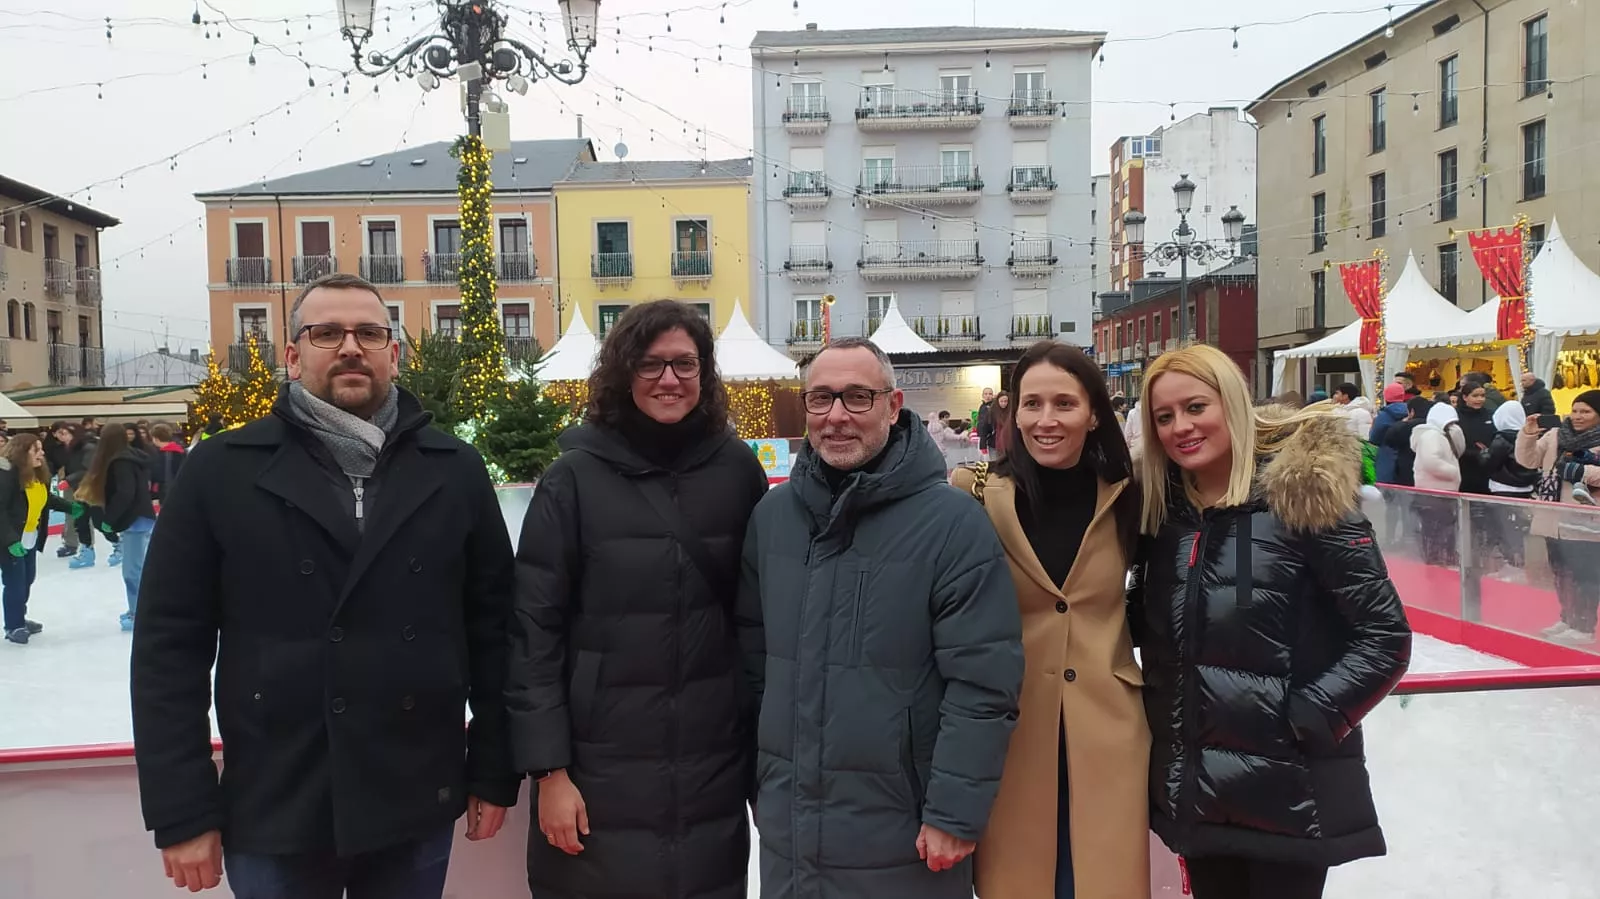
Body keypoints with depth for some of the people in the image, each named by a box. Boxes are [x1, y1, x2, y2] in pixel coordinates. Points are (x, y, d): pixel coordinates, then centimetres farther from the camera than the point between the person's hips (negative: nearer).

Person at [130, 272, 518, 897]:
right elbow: (170, 647, -2)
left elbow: (493, 626, 3)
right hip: (272, 817, -1)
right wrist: (183, 812, -4)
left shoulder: (455, 469, 2)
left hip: (419, 810, 1)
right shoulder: (221, 472, -2)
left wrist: (494, 773, 3)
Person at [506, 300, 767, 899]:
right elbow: (533, 629, -6)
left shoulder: (737, 470, 1)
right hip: (600, 772, -2)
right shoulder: (576, 478, -6)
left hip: (714, 773, 2)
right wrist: (550, 770, -9)